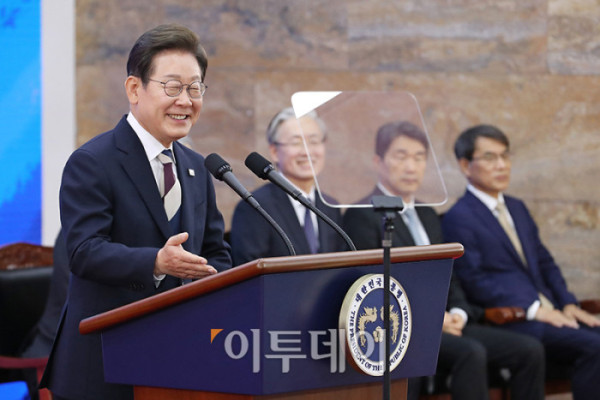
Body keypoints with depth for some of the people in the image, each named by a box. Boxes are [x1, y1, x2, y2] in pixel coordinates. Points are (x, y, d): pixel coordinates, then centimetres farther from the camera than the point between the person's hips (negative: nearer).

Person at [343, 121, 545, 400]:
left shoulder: (428, 216, 24)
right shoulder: (361, 216, -3)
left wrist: (458, 312, 2)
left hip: (444, 324, 8)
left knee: (529, 350, -11)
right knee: (470, 353, -34)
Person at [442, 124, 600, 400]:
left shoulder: (517, 208, 23)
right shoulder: (458, 218, -3)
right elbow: (475, 281, -11)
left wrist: (568, 305, 4)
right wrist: (533, 310, -17)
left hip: (548, 312, 8)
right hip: (510, 322, -8)